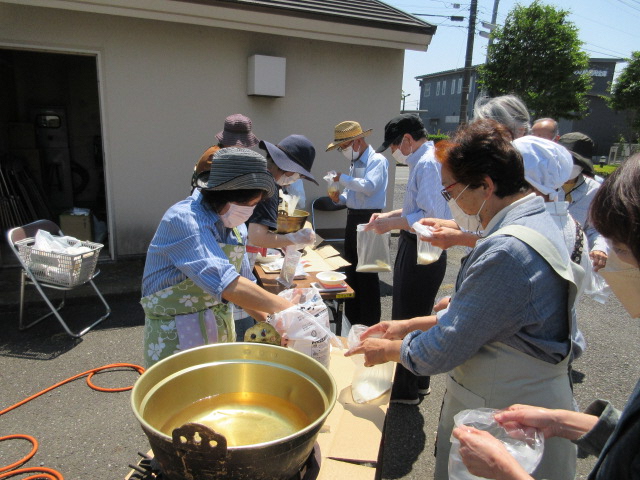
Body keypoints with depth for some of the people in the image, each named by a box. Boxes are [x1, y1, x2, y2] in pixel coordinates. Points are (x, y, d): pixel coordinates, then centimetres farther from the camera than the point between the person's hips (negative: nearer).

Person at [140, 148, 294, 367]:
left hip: (221, 332, 7)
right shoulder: (183, 219, -23)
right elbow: (227, 285, -33)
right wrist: (286, 308, -27)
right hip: (177, 338, -7)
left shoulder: (236, 226, 2)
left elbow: (244, 283, 9)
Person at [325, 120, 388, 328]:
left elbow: (369, 186, -28)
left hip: (368, 220, -9)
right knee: (351, 270, 17)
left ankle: (370, 323, 12)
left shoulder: (377, 161, -11)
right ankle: (352, 317, 32)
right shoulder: (355, 163, 15)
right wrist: (340, 198, 2)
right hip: (352, 219, 9)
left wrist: (343, 178, -19)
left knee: (367, 273, -1)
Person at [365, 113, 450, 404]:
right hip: (418, 250, 11)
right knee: (416, 319, 20)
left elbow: (431, 217, -25)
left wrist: (390, 224, -18)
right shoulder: (423, 161, 12)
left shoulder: (427, 164, -19)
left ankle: (406, 390, 19)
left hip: (421, 252, -11)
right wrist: (390, 215, 12)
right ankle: (418, 382, 37)